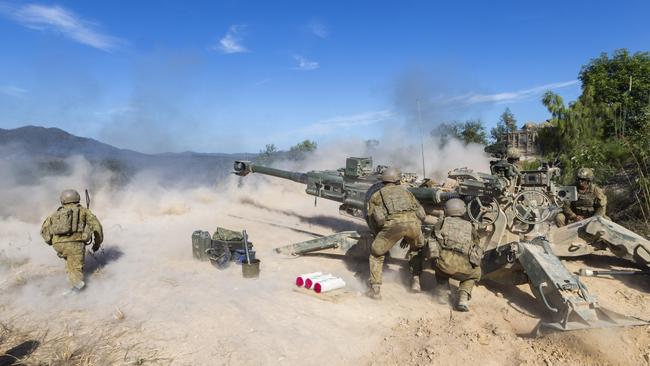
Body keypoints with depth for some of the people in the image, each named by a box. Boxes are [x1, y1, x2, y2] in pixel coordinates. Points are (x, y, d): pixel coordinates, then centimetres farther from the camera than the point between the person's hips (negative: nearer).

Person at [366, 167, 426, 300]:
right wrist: (408, 236, 37)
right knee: (418, 250, 34)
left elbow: (375, 218, 17)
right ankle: (416, 281, 30)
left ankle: (375, 289, 10)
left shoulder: (376, 195, 28)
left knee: (376, 253, 17)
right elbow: (421, 214, 30)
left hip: (394, 223, -3)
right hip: (413, 222, 3)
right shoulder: (405, 191, 35)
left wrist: (381, 232, 34)